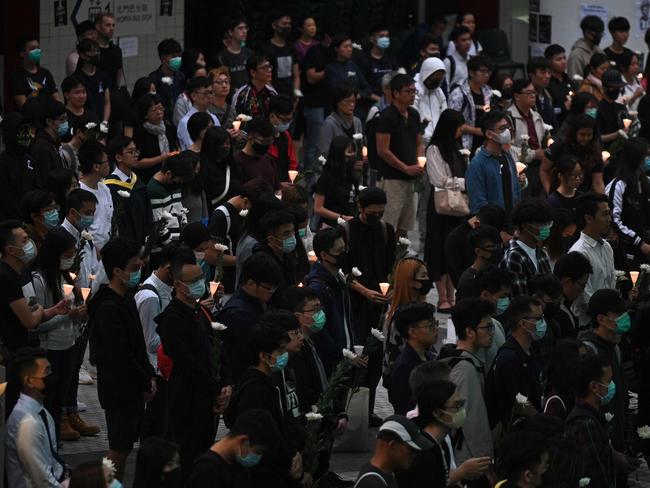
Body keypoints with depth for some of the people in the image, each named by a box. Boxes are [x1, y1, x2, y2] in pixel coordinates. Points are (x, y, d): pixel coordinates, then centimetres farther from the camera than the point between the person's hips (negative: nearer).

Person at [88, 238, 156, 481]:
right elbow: (120, 356, -23)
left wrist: (149, 375, 7)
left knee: (124, 445, 15)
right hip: (119, 389, -9)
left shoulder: (126, 299, 9)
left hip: (132, 388, 9)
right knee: (119, 448, -3)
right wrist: (146, 384, -14)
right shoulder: (109, 308, -22)